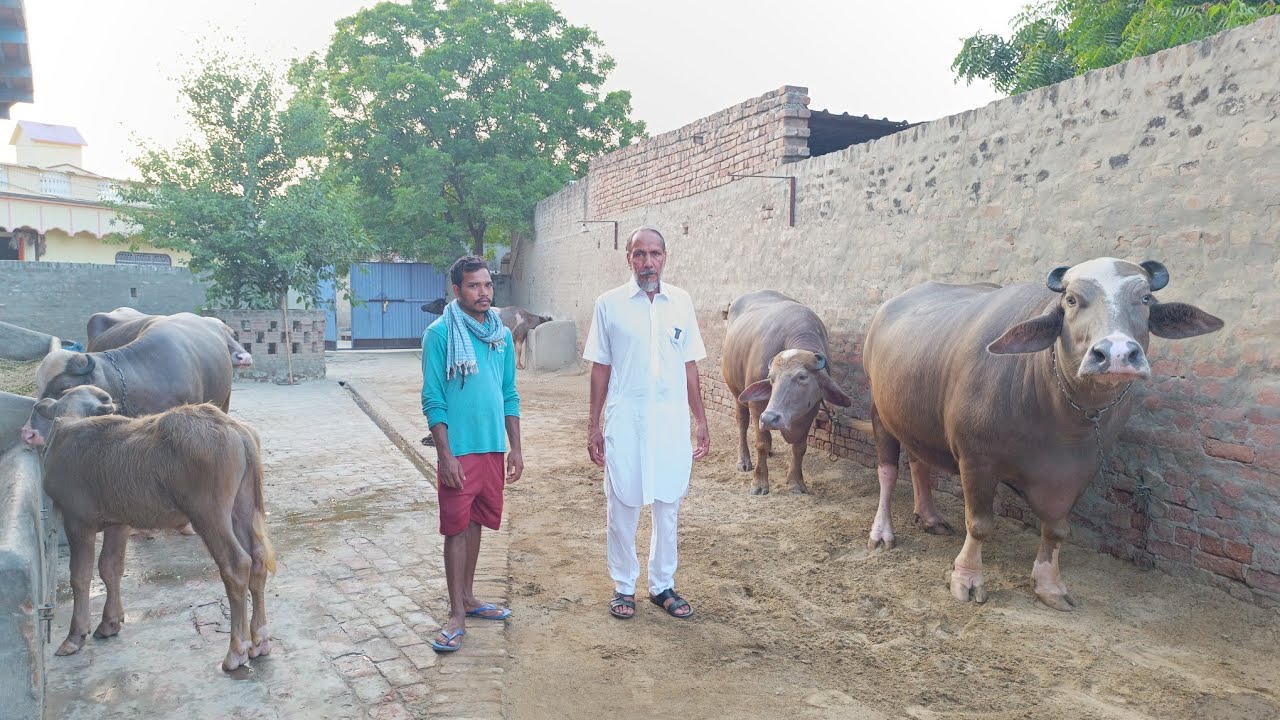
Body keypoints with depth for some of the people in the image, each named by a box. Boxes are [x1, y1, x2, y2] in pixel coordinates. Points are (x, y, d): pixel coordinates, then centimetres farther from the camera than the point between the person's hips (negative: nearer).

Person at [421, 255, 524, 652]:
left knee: (475, 522, 15)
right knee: (457, 528, 0)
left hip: (493, 448, 6)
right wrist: (445, 455, -15)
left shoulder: (503, 335, 8)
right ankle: (457, 615, 9)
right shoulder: (440, 333, -9)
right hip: (459, 450, -5)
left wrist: (516, 448, 9)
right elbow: (433, 400, -10)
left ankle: (467, 597, 29)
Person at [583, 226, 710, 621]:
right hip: (625, 420, -2)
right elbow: (600, 368, 2)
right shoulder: (609, 303, -1)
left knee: (667, 506, 10)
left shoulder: (681, 302, 4)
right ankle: (623, 587, 23)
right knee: (623, 506, 7)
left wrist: (701, 421, 7)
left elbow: (689, 366, 8)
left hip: (672, 420, 2)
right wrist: (593, 426, 1)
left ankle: (663, 585, 26)